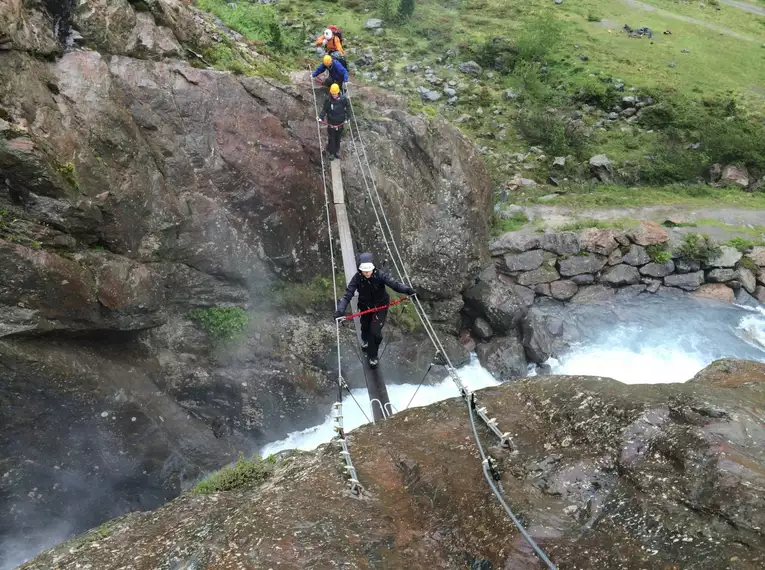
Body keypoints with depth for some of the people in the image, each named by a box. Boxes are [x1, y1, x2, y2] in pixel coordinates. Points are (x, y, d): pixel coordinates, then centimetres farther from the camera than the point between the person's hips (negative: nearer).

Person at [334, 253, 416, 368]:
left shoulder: (379, 275, -28)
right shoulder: (357, 278, -25)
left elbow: (394, 283, -39)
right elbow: (348, 295, -28)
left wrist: (406, 289, -58)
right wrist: (340, 310, -41)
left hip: (380, 306, -2)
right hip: (365, 307, 2)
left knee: (376, 332, -7)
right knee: (365, 328, 25)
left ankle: (372, 356, 19)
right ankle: (365, 340, 63)